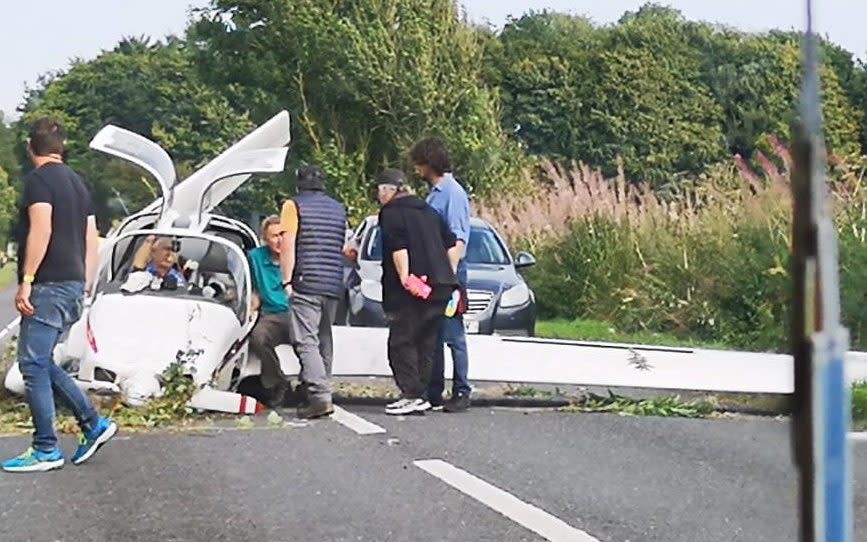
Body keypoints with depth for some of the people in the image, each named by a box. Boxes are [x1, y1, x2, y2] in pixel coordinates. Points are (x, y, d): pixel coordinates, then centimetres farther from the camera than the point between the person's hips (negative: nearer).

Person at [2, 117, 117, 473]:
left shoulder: (39, 179, -8)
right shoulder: (77, 182, 18)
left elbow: (41, 229, -19)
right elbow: (91, 239, 18)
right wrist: (85, 286, 20)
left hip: (49, 285, -9)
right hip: (73, 284, 9)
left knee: (33, 366, -5)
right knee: (42, 363, 16)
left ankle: (46, 450, -4)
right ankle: (94, 425, 12)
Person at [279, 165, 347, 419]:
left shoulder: (294, 205, -2)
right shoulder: (339, 208, 16)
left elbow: (287, 245, -9)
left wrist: (287, 281, -9)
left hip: (306, 283, -6)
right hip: (334, 284, 6)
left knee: (306, 341, -9)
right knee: (324, 340, 14)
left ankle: (320, 396, -22)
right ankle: (316, 394, 16)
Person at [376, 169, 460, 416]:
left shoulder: (391, 213, -4)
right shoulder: (427, 211, 20)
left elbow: (398, 248, -17)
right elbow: (452, 243, 18)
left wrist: (405, 277, -17)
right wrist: (449, 274, 18)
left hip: (408, 292, -8)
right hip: (439, 287, 8)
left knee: (401, 342, -3)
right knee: (426, 342, 12)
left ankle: (412, 395, -10)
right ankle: (422, 393, 13)